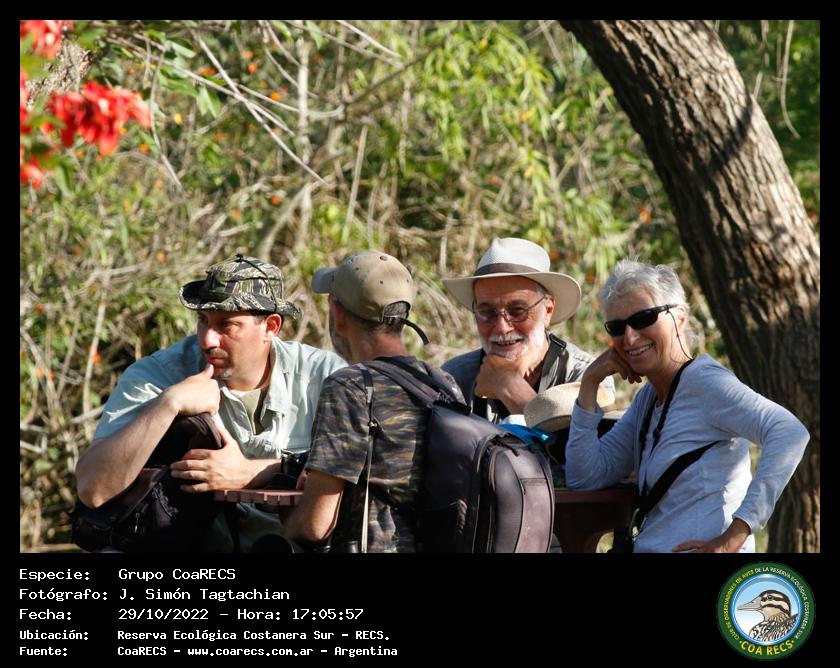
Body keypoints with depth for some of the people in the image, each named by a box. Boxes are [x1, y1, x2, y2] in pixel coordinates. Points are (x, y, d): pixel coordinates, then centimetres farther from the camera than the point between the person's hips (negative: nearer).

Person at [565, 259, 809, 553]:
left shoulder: (703, 380, -8)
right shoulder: (649, 397, 18)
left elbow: (790, 433, -22)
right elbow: (584, 478, 14)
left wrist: (736, 534, -24)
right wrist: (589, 383, 8)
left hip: (697, 550, -8)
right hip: (650, 549, 8)